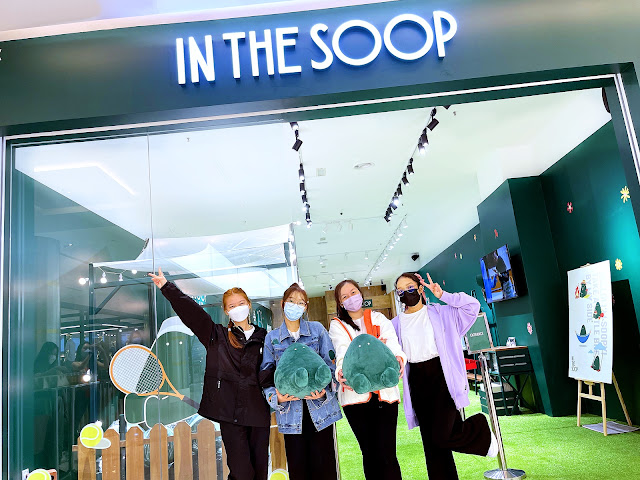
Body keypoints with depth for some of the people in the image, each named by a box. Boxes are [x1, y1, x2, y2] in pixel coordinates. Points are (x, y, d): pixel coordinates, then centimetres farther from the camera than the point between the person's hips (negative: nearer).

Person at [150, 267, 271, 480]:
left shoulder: (263, 337, 9)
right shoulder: (217, 336, 6)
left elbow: (273, 372, 9)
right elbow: (189, 310, -2)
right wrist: (167, 287, -8)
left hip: (259, 412, 2)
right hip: (230, 413, -2)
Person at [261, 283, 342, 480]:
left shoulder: (317, 329, 4)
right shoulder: (272, 337, 6)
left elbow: (330, 362, 2)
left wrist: (325, 389, -15)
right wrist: (276, 397, -13)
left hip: (320, 406, 0)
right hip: (290, 410, 1)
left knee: (323, 464, 2)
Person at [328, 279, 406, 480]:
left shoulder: (379, 319, 13)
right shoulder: (337, 325, 10)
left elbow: (393, 344, -5)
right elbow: (342, 351, -11)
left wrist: (398, 358, -29)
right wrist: (342, 372, -33)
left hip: (384, 393, 0)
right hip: (356, 395, 0)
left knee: (386, 455, -4)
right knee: (369, 454, 7)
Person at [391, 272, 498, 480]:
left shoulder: (441, 313, 2)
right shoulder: (396, 324, 10)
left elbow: (472, 306, -6)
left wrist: (443, 296, -10)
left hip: (443, 377, -4)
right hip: (418, 382, 4)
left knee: (442, 436, -13)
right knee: (431, 440, 7)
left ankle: (481, 428, 16)